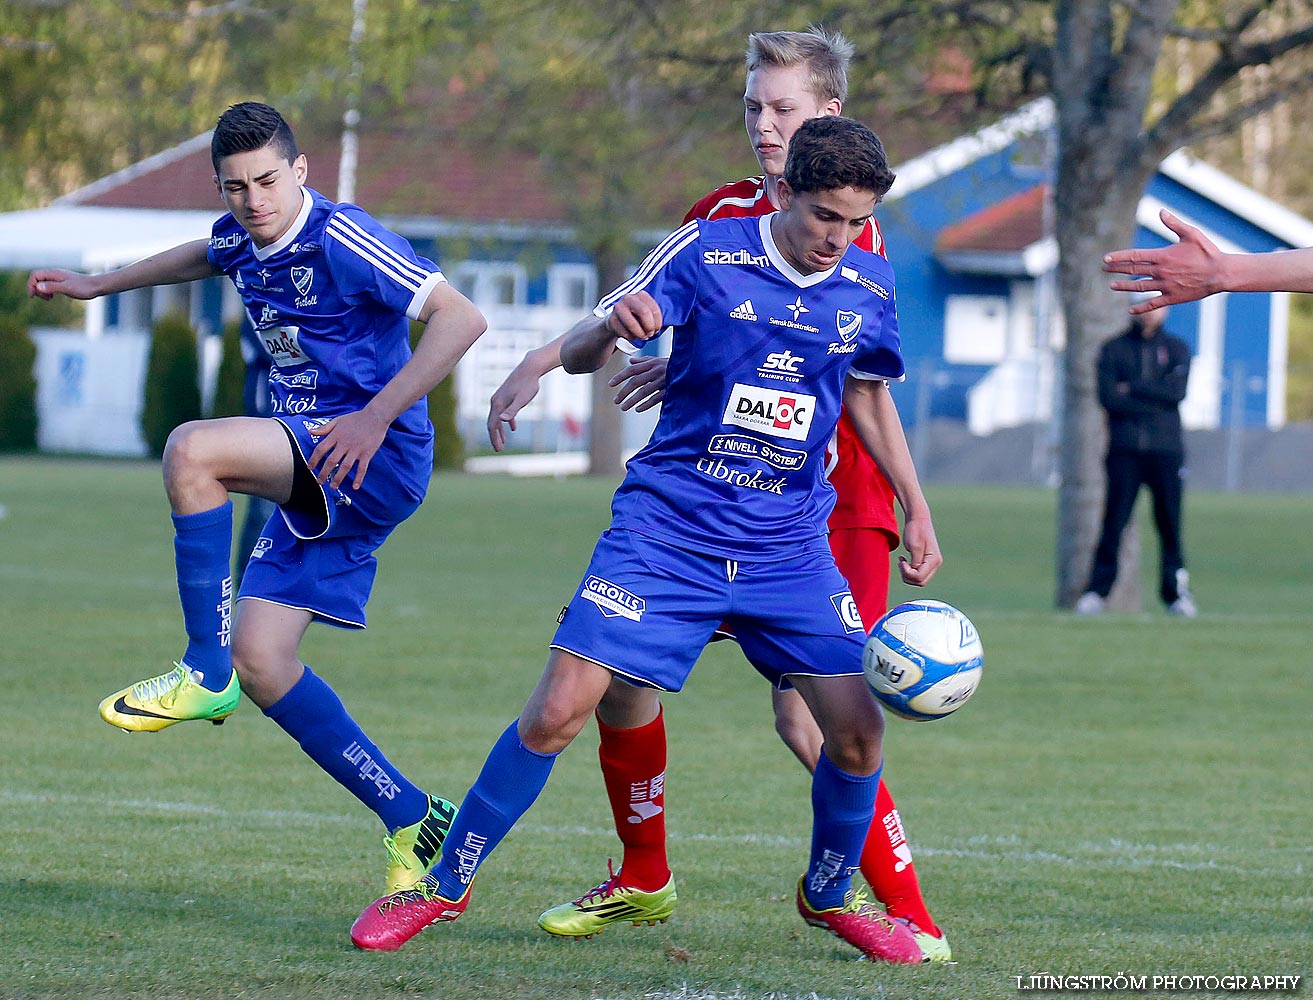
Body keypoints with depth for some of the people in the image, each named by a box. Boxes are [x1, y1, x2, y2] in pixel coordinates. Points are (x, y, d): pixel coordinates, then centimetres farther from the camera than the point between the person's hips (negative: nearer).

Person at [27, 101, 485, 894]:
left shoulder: (340, 240, -16)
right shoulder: (243, 239, 10)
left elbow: (460, 319, -22)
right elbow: (205, 257, 37)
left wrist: (377, 415, -26)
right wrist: (102, 284, 44)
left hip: (379, 461, -9)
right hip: (314, 476, 9)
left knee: (191, 450, -28)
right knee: (259, 658, -1)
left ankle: (205, 675, -18)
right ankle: (414, 821, 7)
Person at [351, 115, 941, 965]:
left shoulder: (871, 286, 1)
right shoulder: (706, 252, -10)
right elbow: (577, 354, -10)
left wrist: (916, 509, 15)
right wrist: (611, 325, -33)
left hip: (790, 549, 3)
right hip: (667, 534, -3)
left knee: (858, 728, -7)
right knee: (558, 711, -12)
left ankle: (831, 895, 21)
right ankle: (444, 886, 5)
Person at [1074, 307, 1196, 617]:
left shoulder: (1176, 349, 12)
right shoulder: (1113, 349, 11)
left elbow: (1176, 392, -4)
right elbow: (1108, 397, -3)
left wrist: (1133, 389, -4)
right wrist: (1155, 403, -6)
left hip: (1166, 449, 1)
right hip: (1125, 450, -1)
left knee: (1170, 522, -1)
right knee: (1113, 523, -6)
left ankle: (1176, 592, 4)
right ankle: (1097, 591, -4)